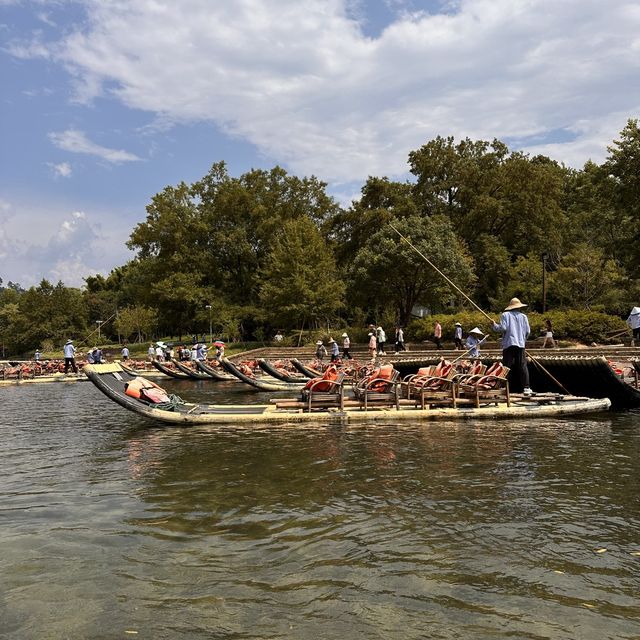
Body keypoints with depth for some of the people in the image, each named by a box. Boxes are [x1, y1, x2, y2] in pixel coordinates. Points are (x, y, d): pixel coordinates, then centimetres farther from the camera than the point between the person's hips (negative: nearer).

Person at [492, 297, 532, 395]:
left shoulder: (505, 315, 2)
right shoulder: (523, 316, 10)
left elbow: (503, 328, -9)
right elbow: (528, 331, 7)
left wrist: (495, 326, 10)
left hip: (508, 344, -2)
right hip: (520, 344, 2)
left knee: (506, 367, -1)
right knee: (522, 366, 3)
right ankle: (526, 388, 1)